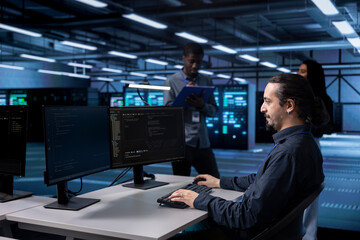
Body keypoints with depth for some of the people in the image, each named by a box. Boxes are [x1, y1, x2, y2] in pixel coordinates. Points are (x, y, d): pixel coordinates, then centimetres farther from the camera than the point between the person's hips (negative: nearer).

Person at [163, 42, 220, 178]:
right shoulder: (172, 81, 3)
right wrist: (186, 95, -14)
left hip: (203, 142, 3)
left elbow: (213, 111, 9)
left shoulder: (207, 81, 13)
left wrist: (202, 105, -13)